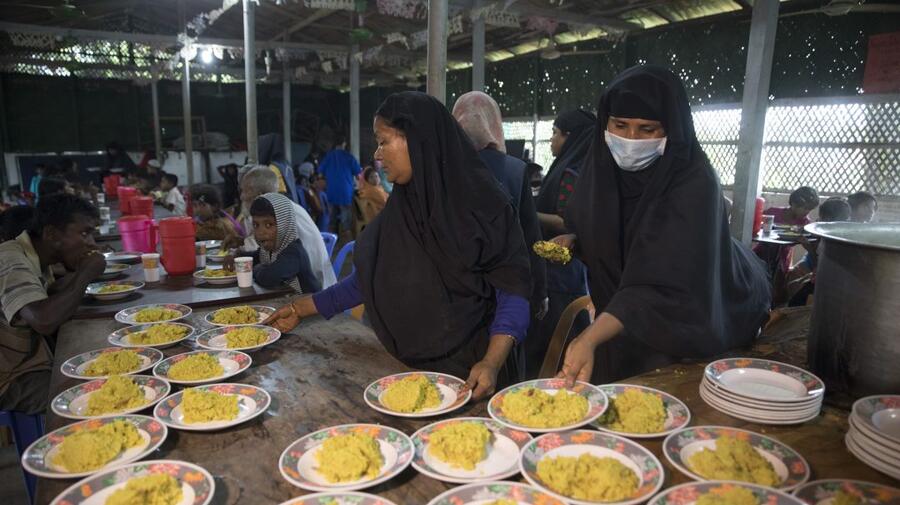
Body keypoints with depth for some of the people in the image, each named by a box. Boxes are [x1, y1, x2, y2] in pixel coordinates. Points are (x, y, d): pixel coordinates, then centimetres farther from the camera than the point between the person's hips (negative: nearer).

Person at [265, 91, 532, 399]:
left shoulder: (478, 201, -14)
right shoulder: (401, 206, 5)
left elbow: (512, 286, -16)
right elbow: (369, 278, 13)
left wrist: (492, 362, -28)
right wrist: (303, 308, 13)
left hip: (469, 373, -6)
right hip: (408, 367, 6)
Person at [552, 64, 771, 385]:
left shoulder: (694, 183, -29)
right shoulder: (602, 166, -11)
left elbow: (663, 285, -39)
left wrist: (591, 338, -50)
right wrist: (572, 242, -14)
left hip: (694, 319, -5)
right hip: (624, 317, 5)